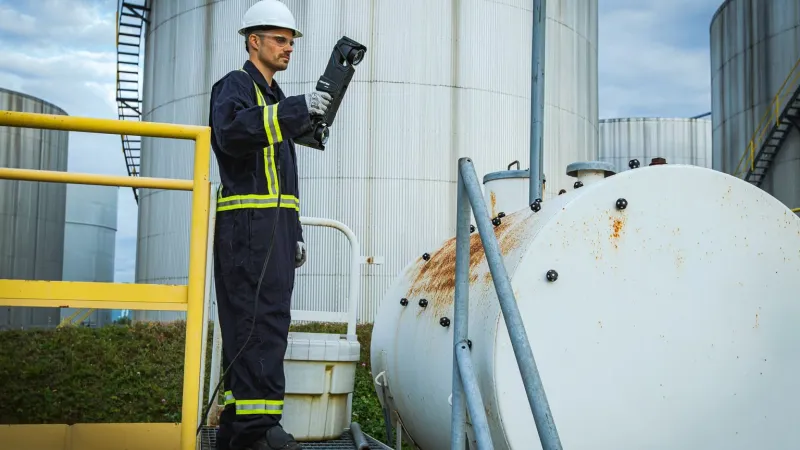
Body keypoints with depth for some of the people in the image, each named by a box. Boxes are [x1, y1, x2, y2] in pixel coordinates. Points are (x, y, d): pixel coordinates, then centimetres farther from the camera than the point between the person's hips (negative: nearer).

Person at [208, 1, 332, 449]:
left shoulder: (275, 97, 28)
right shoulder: (235, 86, 1)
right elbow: (231, 132, -23)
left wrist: (295, 233, 24)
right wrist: (296, 110, -28)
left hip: (275, 227, 9)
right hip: (247, 224, -9)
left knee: (249, 325, 7)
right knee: (261, 321, -16)